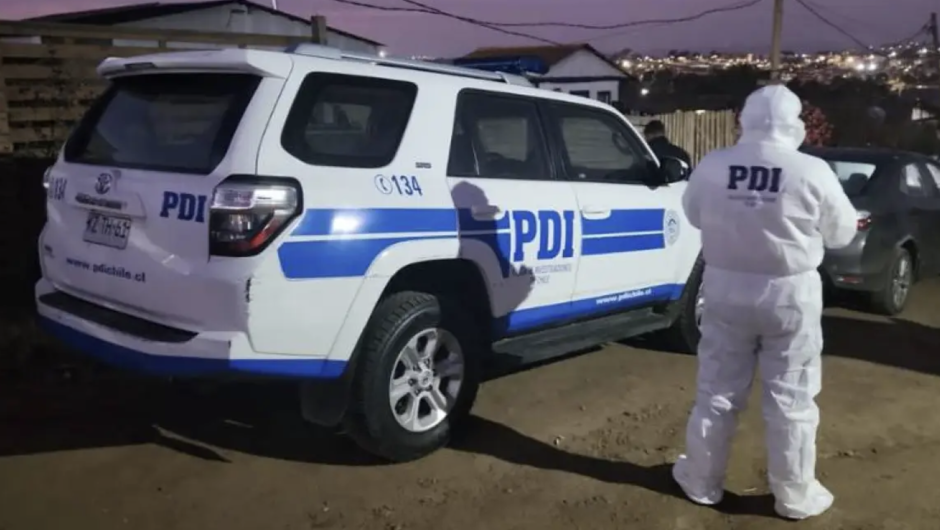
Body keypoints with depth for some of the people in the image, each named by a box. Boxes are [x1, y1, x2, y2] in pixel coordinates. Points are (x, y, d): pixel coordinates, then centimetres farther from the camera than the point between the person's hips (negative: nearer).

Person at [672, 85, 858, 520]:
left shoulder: (711, 167, -7)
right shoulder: (812, 172, -12)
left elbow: (693, 214, 10)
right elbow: (842, 233, 1)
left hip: (726, 291, 2)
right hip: (791, 295, -2)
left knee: (717, 393, 14)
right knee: (791, 401, 10)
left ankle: (702, 481, 27)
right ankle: (795, 496, 23)